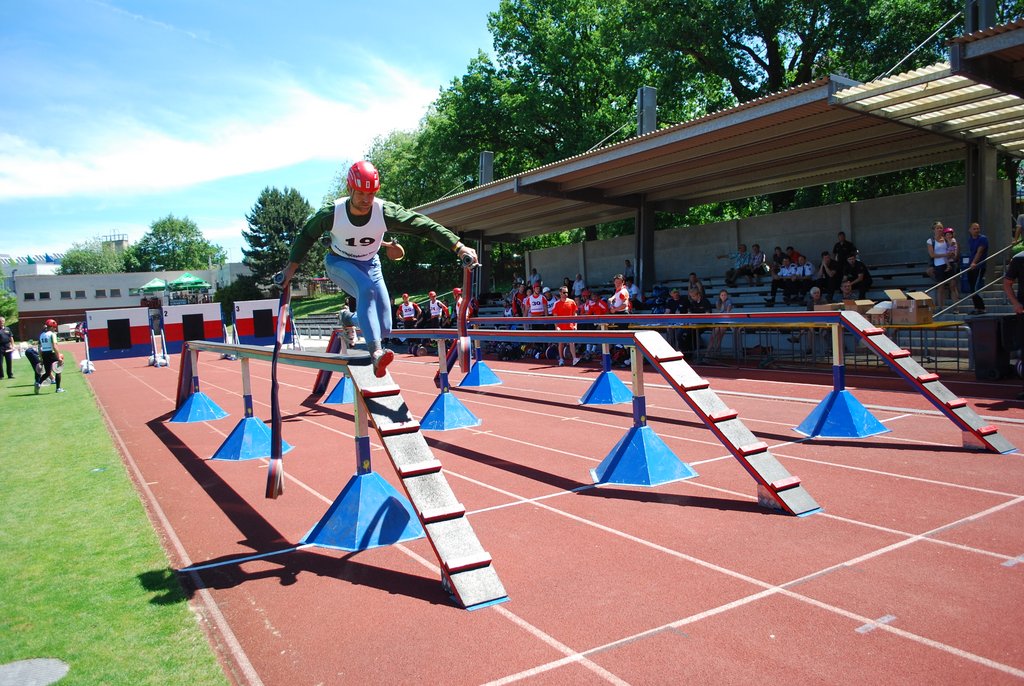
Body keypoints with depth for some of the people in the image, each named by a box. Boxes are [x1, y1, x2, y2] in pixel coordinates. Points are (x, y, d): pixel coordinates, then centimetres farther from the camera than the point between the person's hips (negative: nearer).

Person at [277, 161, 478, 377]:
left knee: (384, 328, -6)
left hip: (369, 264, 2)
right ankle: (376, 353, -42)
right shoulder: (332, 213, -26)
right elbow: (307, 235, -7)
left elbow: (426, 226, -29)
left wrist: (459, 247, -36)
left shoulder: (385, 212, -27)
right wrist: (291, 267, -4)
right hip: (339, 263, -2)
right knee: (367, 288, -37)